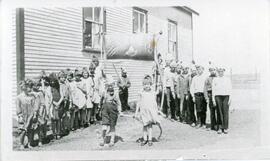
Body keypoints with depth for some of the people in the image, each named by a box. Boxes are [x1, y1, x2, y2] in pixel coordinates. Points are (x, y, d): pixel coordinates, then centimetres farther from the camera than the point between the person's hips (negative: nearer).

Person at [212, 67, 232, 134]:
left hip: (226, 96, 0)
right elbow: (213, 90, 8)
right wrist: (213, 100, 2)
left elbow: (230, 90, 7)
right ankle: (220, 128, 4)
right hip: (218, 96, 0)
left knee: (225, 112, -4)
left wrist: (230, 99, -1)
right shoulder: (215, 79, 9)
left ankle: (225, 128, 1)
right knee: (219, 113, -1)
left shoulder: (227, 79, 9)